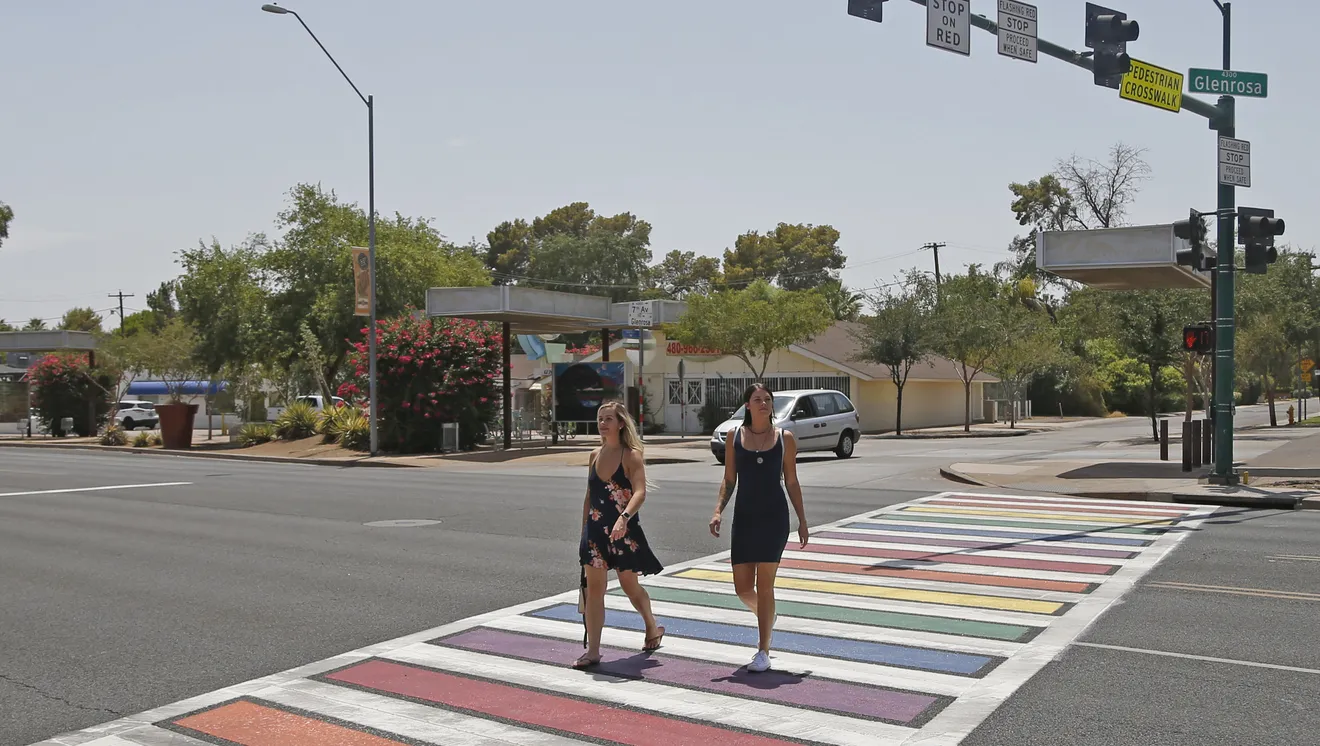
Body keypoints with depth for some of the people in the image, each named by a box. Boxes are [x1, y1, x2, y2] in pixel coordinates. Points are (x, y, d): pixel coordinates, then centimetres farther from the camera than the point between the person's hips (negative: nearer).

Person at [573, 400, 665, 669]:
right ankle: (593, 650, 4)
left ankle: (653, 628, 38)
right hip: (595, 530, 4)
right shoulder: (595, 455, 7)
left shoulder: (631, 455, -10)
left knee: (629, 585, 11)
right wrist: (585, 528, 14)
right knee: (594, 588, 0)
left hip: (623, 531, -4)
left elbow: (640, 493, -24)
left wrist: (624, 517, -40)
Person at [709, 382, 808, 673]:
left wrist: (802, 520, 6)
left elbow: (791, 482, 7)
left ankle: (764, 651, 7)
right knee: (743, 587, 3)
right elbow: (729, 480, 7)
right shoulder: (734, 437, 4)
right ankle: (765, 616, 37)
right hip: (744, 517, 2)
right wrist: (718, 510, -5)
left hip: (774, 517, -2)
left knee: (764, 584, -4)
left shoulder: (785, 438, 1)